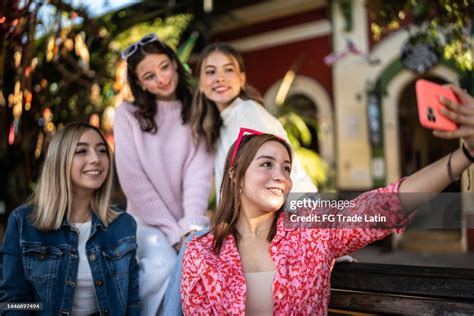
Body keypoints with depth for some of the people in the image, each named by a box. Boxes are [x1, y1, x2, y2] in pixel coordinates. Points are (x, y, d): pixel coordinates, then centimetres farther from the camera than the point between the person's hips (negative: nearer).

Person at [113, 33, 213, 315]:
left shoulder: (196, 113, 4)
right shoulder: (128, 114, -1)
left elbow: (200, 171, -7)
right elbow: (133, 178, -8)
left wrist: (191, 226, -21)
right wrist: (172, 231, -14)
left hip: (187, 220, 2)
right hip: (148, 219, -1)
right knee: (164, 264, -29)